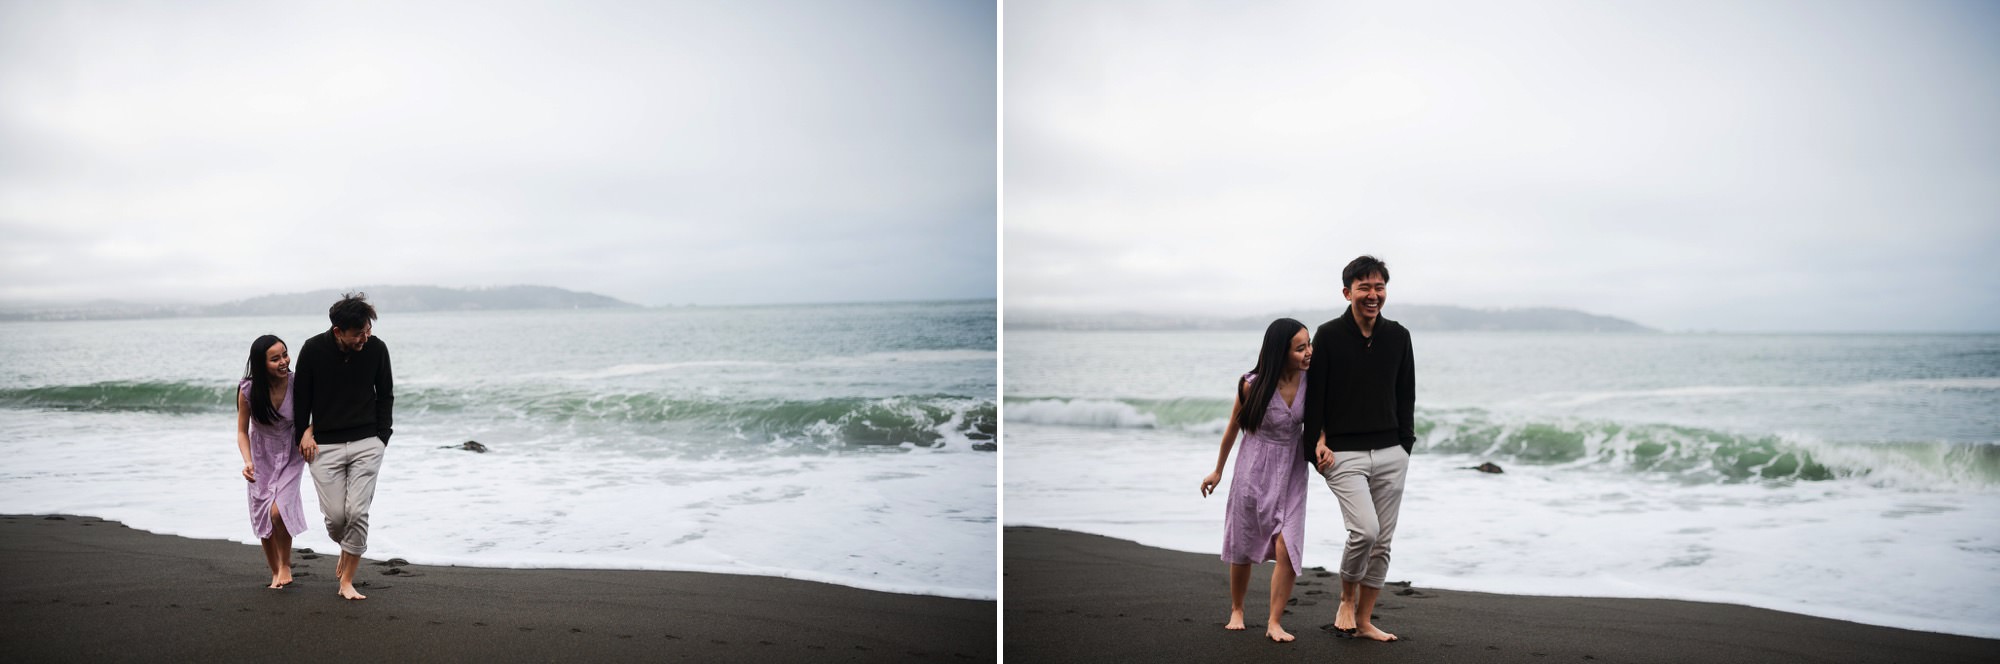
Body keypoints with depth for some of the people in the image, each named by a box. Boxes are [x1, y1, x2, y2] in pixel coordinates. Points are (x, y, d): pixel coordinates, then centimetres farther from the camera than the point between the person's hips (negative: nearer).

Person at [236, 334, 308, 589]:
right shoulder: (247, 391, -19)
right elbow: (242, 431, -8)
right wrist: (248, 462, -23)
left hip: (291, 454, -2)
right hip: (262, 456, 2)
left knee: (278, 511, -19)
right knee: (262, 517, 7)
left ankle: (286, 565, 6)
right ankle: (276, 574, 27)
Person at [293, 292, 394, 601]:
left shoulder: (377, 349, -6)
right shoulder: (313, 350, -10)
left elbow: (385, 396, 7)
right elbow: (301, 396, 4)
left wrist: (382, 438, 4)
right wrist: (304, 435, 4)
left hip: (366, 444, 0)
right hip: (325, 447, 0)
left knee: (357, 513, -8)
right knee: (336, 516, -3)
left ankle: (346, 581, 5)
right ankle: (346, 551, 32)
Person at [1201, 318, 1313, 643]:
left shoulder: (1310, 379, -12)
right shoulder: (1253, 385, -18)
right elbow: (1233, 427, -2)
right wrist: (1218, 470, 9)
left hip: (1291, 472, 2)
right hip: (1254, 469, -1)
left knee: (1286, 549, -12)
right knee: (1243, 548, 12)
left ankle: (1274, 622, -1)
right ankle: (1236, 610, 35)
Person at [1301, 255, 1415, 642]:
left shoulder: (1398, 336, 7)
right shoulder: (1328, 336, -5)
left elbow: (1406, 396, 13)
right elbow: (1314, 396, -4)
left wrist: (1405, 444, 7)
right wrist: (1316, 445, -11)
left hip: (1390, 454, 4)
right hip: (1344, 454, -4)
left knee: (1382, 542, 7)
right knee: (1364, 530, -19)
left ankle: (1363, 621, 19)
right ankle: (1346, 600, 7)